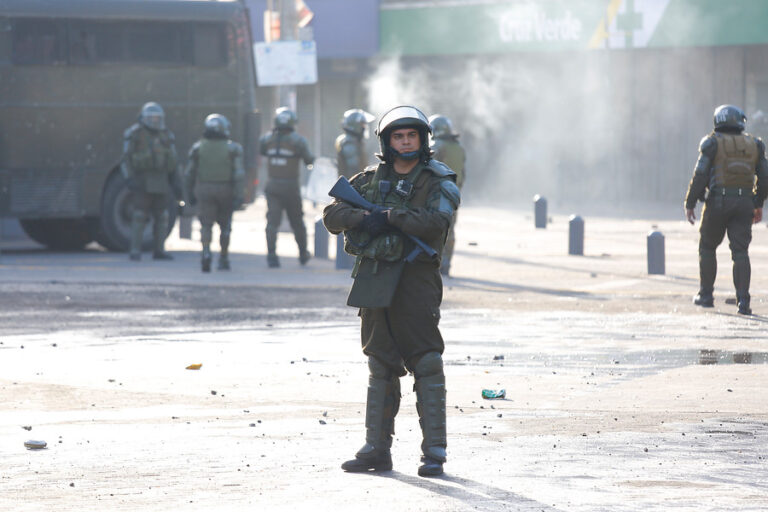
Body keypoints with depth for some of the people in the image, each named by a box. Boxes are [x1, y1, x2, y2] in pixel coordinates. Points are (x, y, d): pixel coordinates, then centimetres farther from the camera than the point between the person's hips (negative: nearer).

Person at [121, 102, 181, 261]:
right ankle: (135, 252, -6)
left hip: (160, 182, 5)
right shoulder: (134, 134, -6)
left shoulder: (165, 135, 9)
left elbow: (171, 162, 12)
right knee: (140, 216, -9)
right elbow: (126, 160, -7)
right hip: (142, 181, -5)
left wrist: (176, 183, 5)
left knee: (161, 217, 3)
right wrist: (130, 180, -19)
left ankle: (158, 251, 10)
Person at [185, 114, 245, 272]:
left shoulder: (198, 148, 0)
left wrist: (190, 193, 15)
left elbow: (190, 173, 5)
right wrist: (238, 196, -9)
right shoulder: (232, 148, -4)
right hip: (225, 191, 0)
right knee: (225, 226, 15)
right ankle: (224, 258, 21)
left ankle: (206, 252, -26)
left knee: (206, 225, -2)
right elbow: (239, 173, -10)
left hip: (204, 190, 0)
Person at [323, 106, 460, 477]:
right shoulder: (370, 180, 13)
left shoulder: (438, 182, -1)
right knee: (380, 367, 11)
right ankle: (377, 449, 16)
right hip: (375, 279, 5)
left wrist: (389, 216, -14)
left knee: (426, 364, -9)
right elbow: (332, 216, 7)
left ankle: (434, 453, -8)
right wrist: (365, 218, -11)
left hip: (415, 278, -5)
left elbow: (433, 222, -18)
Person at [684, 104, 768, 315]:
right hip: (744, 203, 3)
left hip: (718, 202, -2)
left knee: (707, 248, 15)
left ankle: (706, 295, 19)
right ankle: (743, 301, -12)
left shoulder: (712, 143, -2)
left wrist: (690, 204, -2)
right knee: (740, 252, 0)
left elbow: (700, 175, -8)